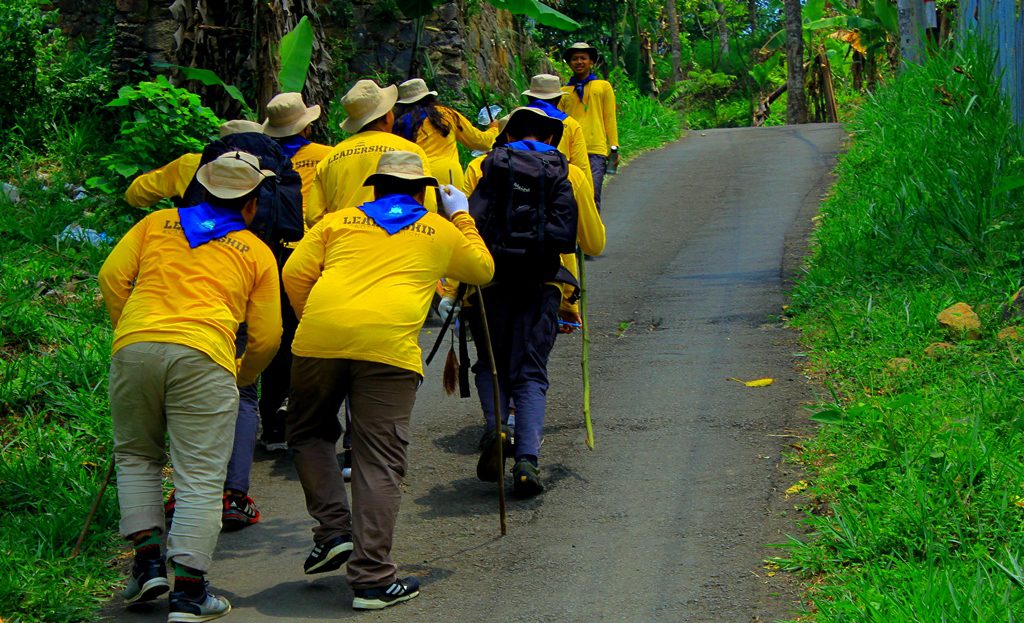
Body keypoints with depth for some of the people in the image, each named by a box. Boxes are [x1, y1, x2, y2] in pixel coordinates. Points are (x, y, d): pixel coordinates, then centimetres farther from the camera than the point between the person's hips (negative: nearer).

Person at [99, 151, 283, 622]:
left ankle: (149, 561, 11)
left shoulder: (156, 224, 22)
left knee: (135, 456, 21)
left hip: (134, 348, 2)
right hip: (203, 357, -2)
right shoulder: (257, 253, 18)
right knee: (200, 478, -1)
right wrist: (242, 378, 31)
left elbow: (113, 275, 12)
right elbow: (266, 337, 14)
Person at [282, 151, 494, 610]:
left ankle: (333, 530, 12)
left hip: (320, 336, 2)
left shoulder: (338, 221, 21)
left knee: (309, 433, 24)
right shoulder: (441, 232, 21)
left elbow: (295, 274, 11)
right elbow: (483, 270, 36)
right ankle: (372, 578, 1)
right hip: (388, 347, -1)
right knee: (378, 464, 1)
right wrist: (462, 217, 46)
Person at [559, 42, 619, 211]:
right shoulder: (564, 92, 15)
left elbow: (610, 119, 11)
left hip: (595, 152, -2)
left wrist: (613, 147, 5)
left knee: (592, 197, -10)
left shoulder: (603, 86, 13)